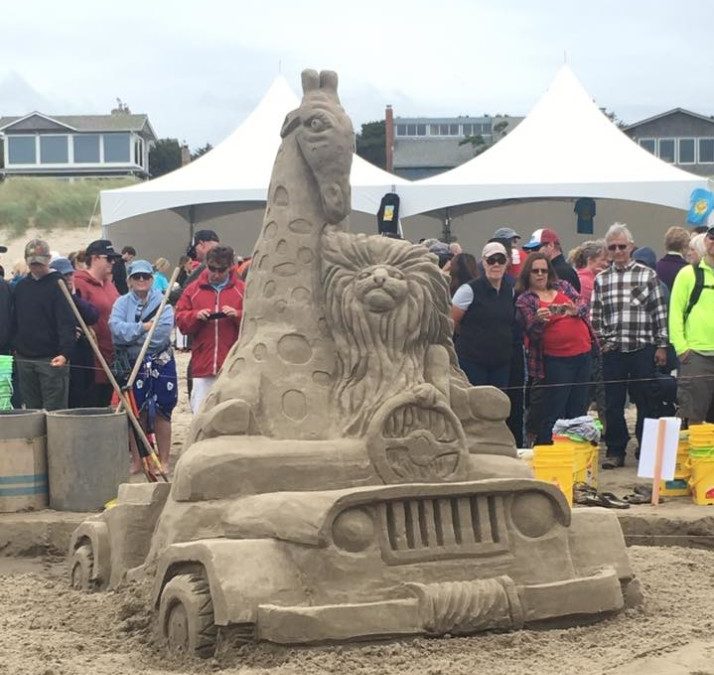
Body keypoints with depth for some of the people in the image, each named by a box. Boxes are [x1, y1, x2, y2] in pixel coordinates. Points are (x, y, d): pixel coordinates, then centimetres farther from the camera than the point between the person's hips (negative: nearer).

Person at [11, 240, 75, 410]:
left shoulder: (57, 285, -6)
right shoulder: (21, 286, 13)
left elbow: (67, 323, -14)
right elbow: (14, 321, 19)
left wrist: (65, 353, -26)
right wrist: (14, 348, 10)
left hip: (52, 360, -6)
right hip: (24, 359, 6)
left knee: (54, 409, -5)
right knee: (31, 409, 9)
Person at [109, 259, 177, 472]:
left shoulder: (162, 301, 2)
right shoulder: (122, 303, 7)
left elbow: (163, 329, -14)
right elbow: (116, 327, -11)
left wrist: (130, 333, -12)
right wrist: (143, 327, -16)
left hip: (160, 364, -1)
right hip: (132, 365, 1)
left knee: (161, 413, 3)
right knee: (135, 414, 5)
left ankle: (163, 461, 11)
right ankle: (136, 461, 15)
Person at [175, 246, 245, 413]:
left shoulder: (242, 290, 6)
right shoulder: (193, 289, 11)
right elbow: (180, 320, 9)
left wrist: (238, 315, -14)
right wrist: (196, 316, -9)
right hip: (202, 365, 2)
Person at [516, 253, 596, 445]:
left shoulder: (562, 286, 12)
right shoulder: (524, 300, -1)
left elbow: (584, 305, 6)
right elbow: (532, 332, -8)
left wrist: (576, 310, -16)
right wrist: (539, 320, -30)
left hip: (583, 353, 5)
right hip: (555, 360, -5)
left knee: (579, 408, 11)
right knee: (553, 412, -6)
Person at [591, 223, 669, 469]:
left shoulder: (647, 275, 2)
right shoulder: (601, 280, 9)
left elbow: (660, 312, 1)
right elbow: (595, 315, 13)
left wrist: (661, 345, -3)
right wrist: (602, 340, 3)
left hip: (643, 349, -2)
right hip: (612, 351, 2)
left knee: (646, 402, 3)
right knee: (613, 404, 5)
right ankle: (615, 451, 14)